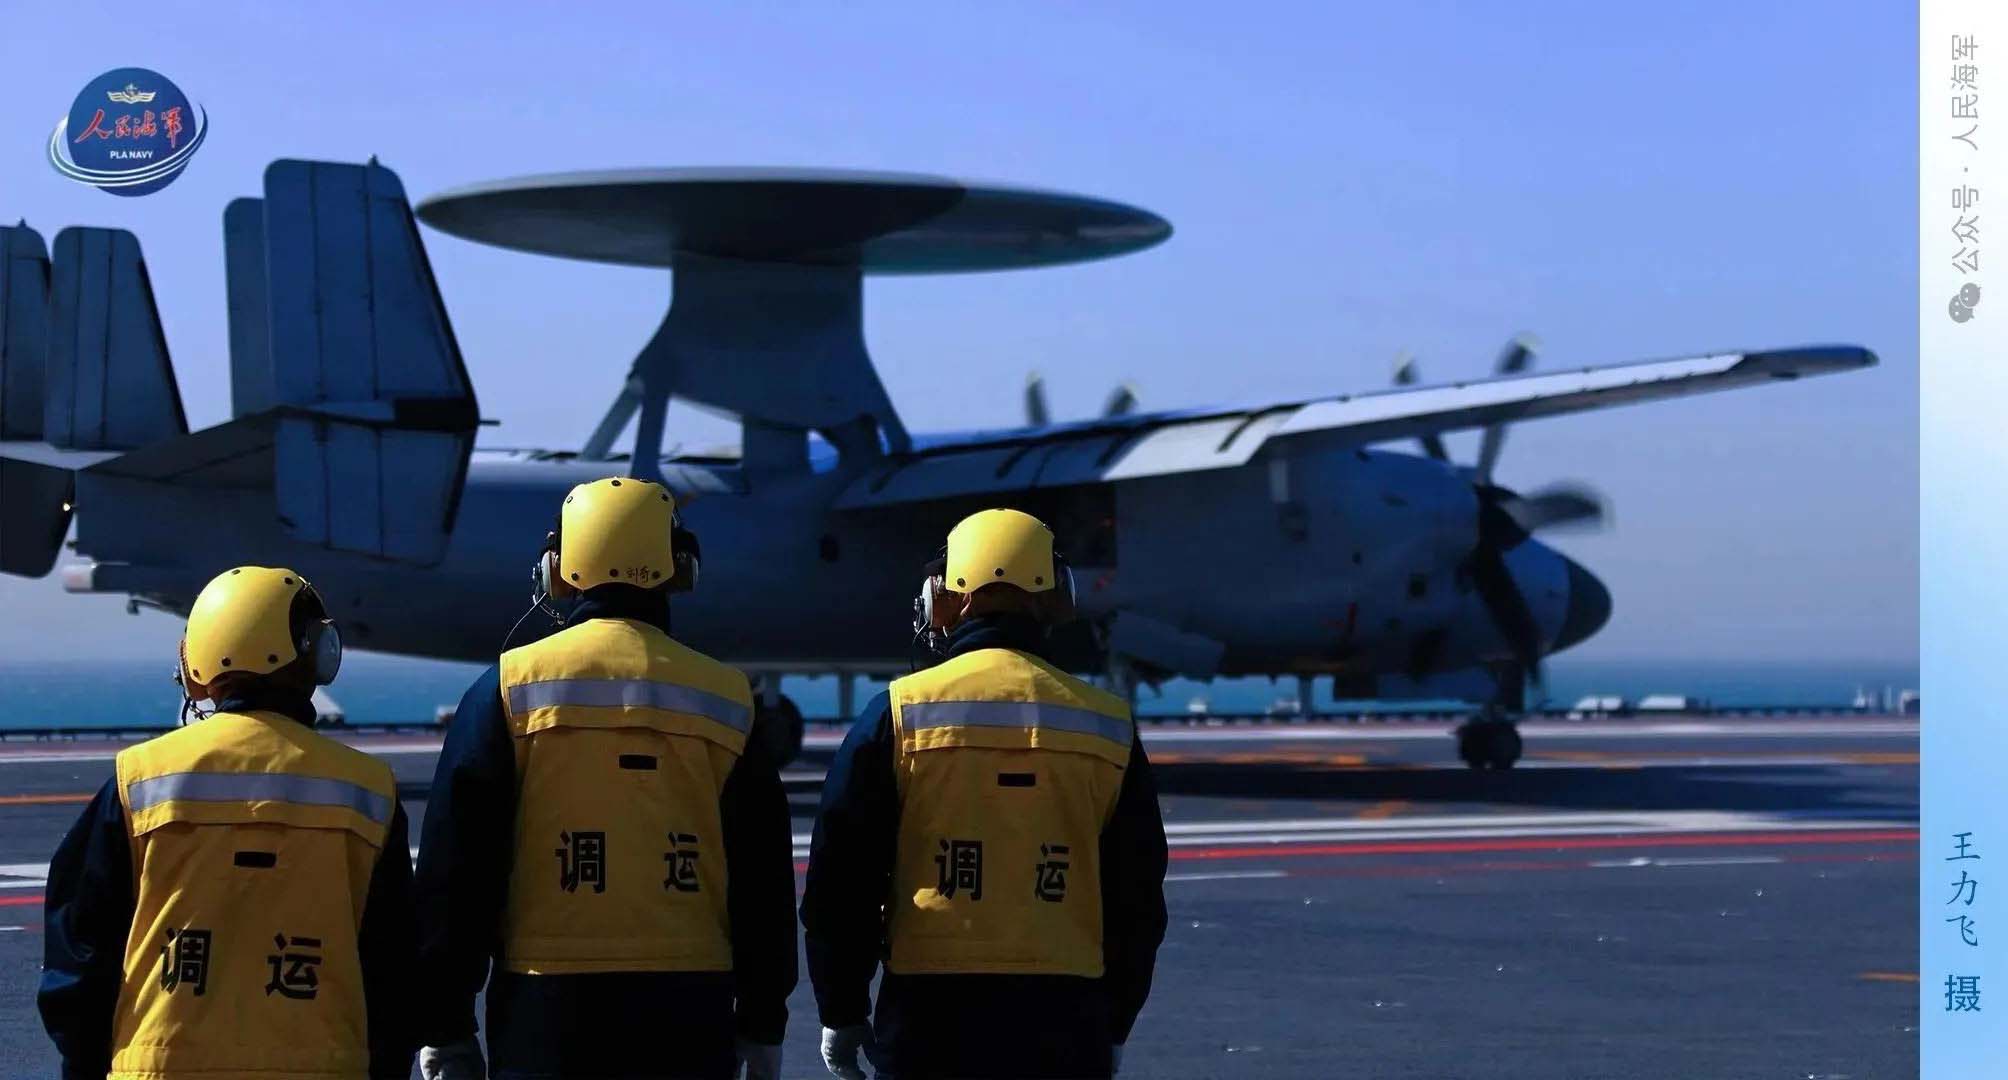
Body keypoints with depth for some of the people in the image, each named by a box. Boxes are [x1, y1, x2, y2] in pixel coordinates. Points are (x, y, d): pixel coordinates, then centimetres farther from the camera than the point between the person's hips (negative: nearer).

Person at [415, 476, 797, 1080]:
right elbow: (764, 884, 9)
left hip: (547, 1010, -2)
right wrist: (762, 1025, 18)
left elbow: (456, 868, 0)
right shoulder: (725, 700, 6)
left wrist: (446, 1029, 6)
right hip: (687, 1015, 2)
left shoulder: (510, 689, 0)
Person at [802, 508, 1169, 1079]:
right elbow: (1138, 903, 11)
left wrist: (841, 1012, 12)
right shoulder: (1109, 728, 5)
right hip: (1064, 1017, 2)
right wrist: (1113, 1026, 22)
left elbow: (842, 881, 0)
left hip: (930, 1012, -2)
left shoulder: (898, 714, -2)